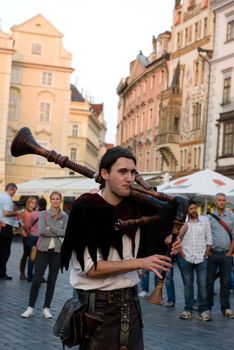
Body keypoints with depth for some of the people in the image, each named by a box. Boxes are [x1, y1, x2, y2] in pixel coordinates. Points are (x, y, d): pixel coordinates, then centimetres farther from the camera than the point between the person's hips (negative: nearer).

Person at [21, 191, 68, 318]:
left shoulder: (65, 217, 4)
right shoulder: (43, 214, 0)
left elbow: (65, 232, -9)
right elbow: (41, 231, -13)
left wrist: (51, 229, -13)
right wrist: (58, 233, -11)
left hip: (57, 251, 1)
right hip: (44, 249, -1)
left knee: (52, 281, 5)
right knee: (36, 279, -4)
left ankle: (46, 308, 14)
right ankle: (30, 308, 5)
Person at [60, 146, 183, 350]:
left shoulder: (135, 207, 3)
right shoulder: (85, 209, -14)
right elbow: (90, 268, -19)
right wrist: (140, 263, -21)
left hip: (131, 302, 5)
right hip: (99, 304, -5)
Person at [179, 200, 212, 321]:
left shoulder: (204, 220, 2)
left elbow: (209, 239, 5)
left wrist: (205, 255, -2)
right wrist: (183, 255, -4)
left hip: (201, 259, 0)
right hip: (187, 259, 0)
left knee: (202, 285, -1)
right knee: (188, 285, 6)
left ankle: (203, 310, 7)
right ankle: (188, 309, 13)